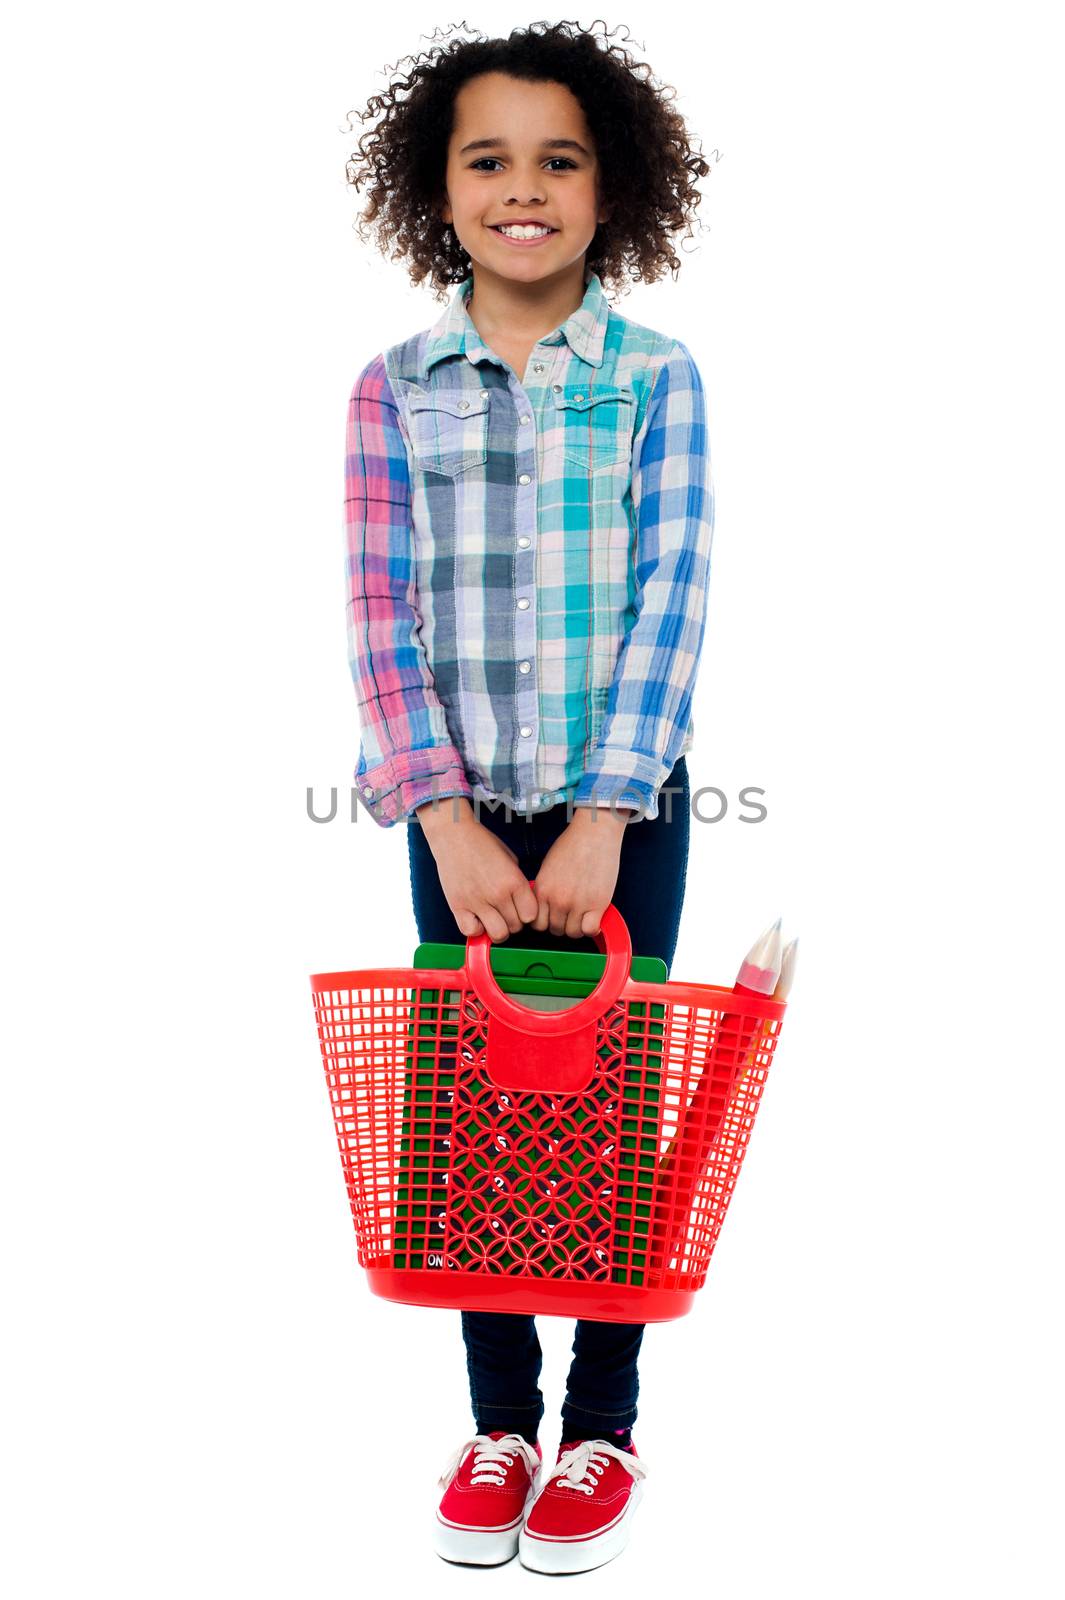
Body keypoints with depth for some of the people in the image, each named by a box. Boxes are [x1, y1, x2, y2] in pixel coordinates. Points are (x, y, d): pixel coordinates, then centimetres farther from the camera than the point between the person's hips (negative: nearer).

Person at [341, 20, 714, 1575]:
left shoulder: (656, 379, -3)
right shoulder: (394, 389, 0)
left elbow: (670, 607, -8)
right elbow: (381, 613, -5)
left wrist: (601, 823, -16)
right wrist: (449, 821, -14)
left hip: (621, 805, -1)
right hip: (461, 812, 2)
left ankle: (604, 1429, 23)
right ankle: (499, 1420, 26)